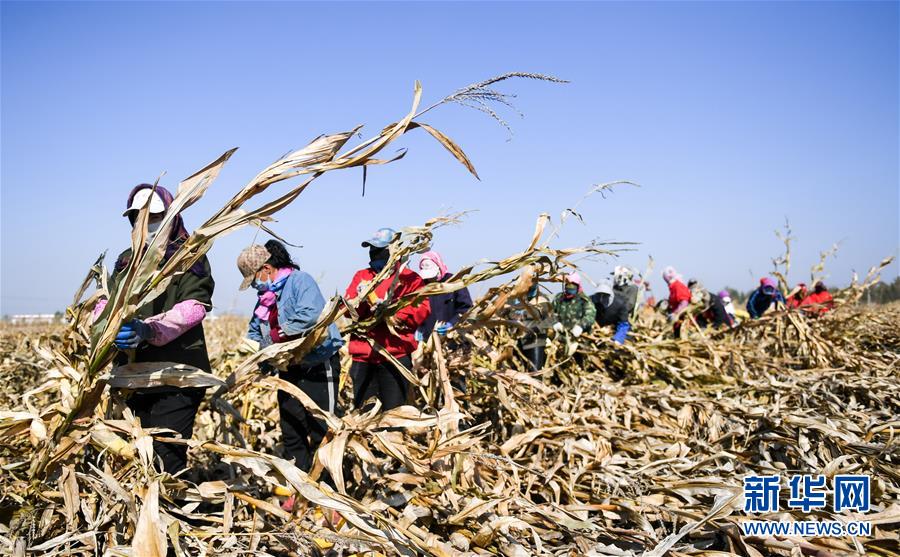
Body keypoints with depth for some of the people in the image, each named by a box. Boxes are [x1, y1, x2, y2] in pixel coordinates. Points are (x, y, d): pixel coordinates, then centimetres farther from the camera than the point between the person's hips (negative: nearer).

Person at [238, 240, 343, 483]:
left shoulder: (300, 280, -14)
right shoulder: (266, 296, 14)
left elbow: (310, 316, -31)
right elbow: (255, 331, 21)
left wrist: (281, 334, -21)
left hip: (318, 368, -9)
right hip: (289, 370, 9)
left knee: (322, 432, -4)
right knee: (291, 433, 12)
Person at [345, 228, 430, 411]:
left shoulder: (409, 278, 3)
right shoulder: (361, 276, 16)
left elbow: (421, 309, -10)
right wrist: (360, 299, -14)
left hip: (395, 355, -4)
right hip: (363, 356, 4)